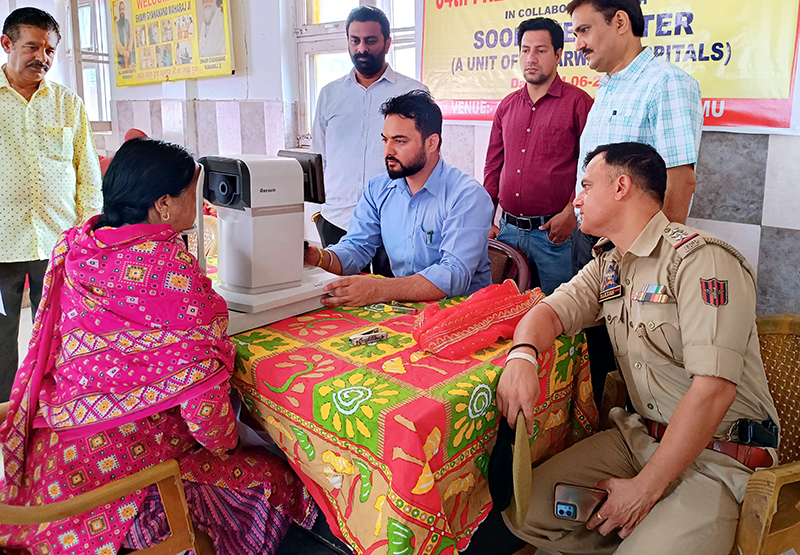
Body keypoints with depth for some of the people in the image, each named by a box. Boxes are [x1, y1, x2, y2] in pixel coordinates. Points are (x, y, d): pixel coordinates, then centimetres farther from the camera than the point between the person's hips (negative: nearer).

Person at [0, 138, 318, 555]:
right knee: (277, 477, 4)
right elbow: (197, 372, -21)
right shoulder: (168, 262, -21)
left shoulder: (75, 247, 1)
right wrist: (224, 440, -6)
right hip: (128, 455, -9)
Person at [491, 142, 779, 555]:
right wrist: (523, 355, -26)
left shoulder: (702, 259, -17)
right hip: (639, 436, 7)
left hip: (717, 455, -6)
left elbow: (713, 390, -23)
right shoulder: (606, 267, 11)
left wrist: (646, 488, -21)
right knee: (524, 510, -5)